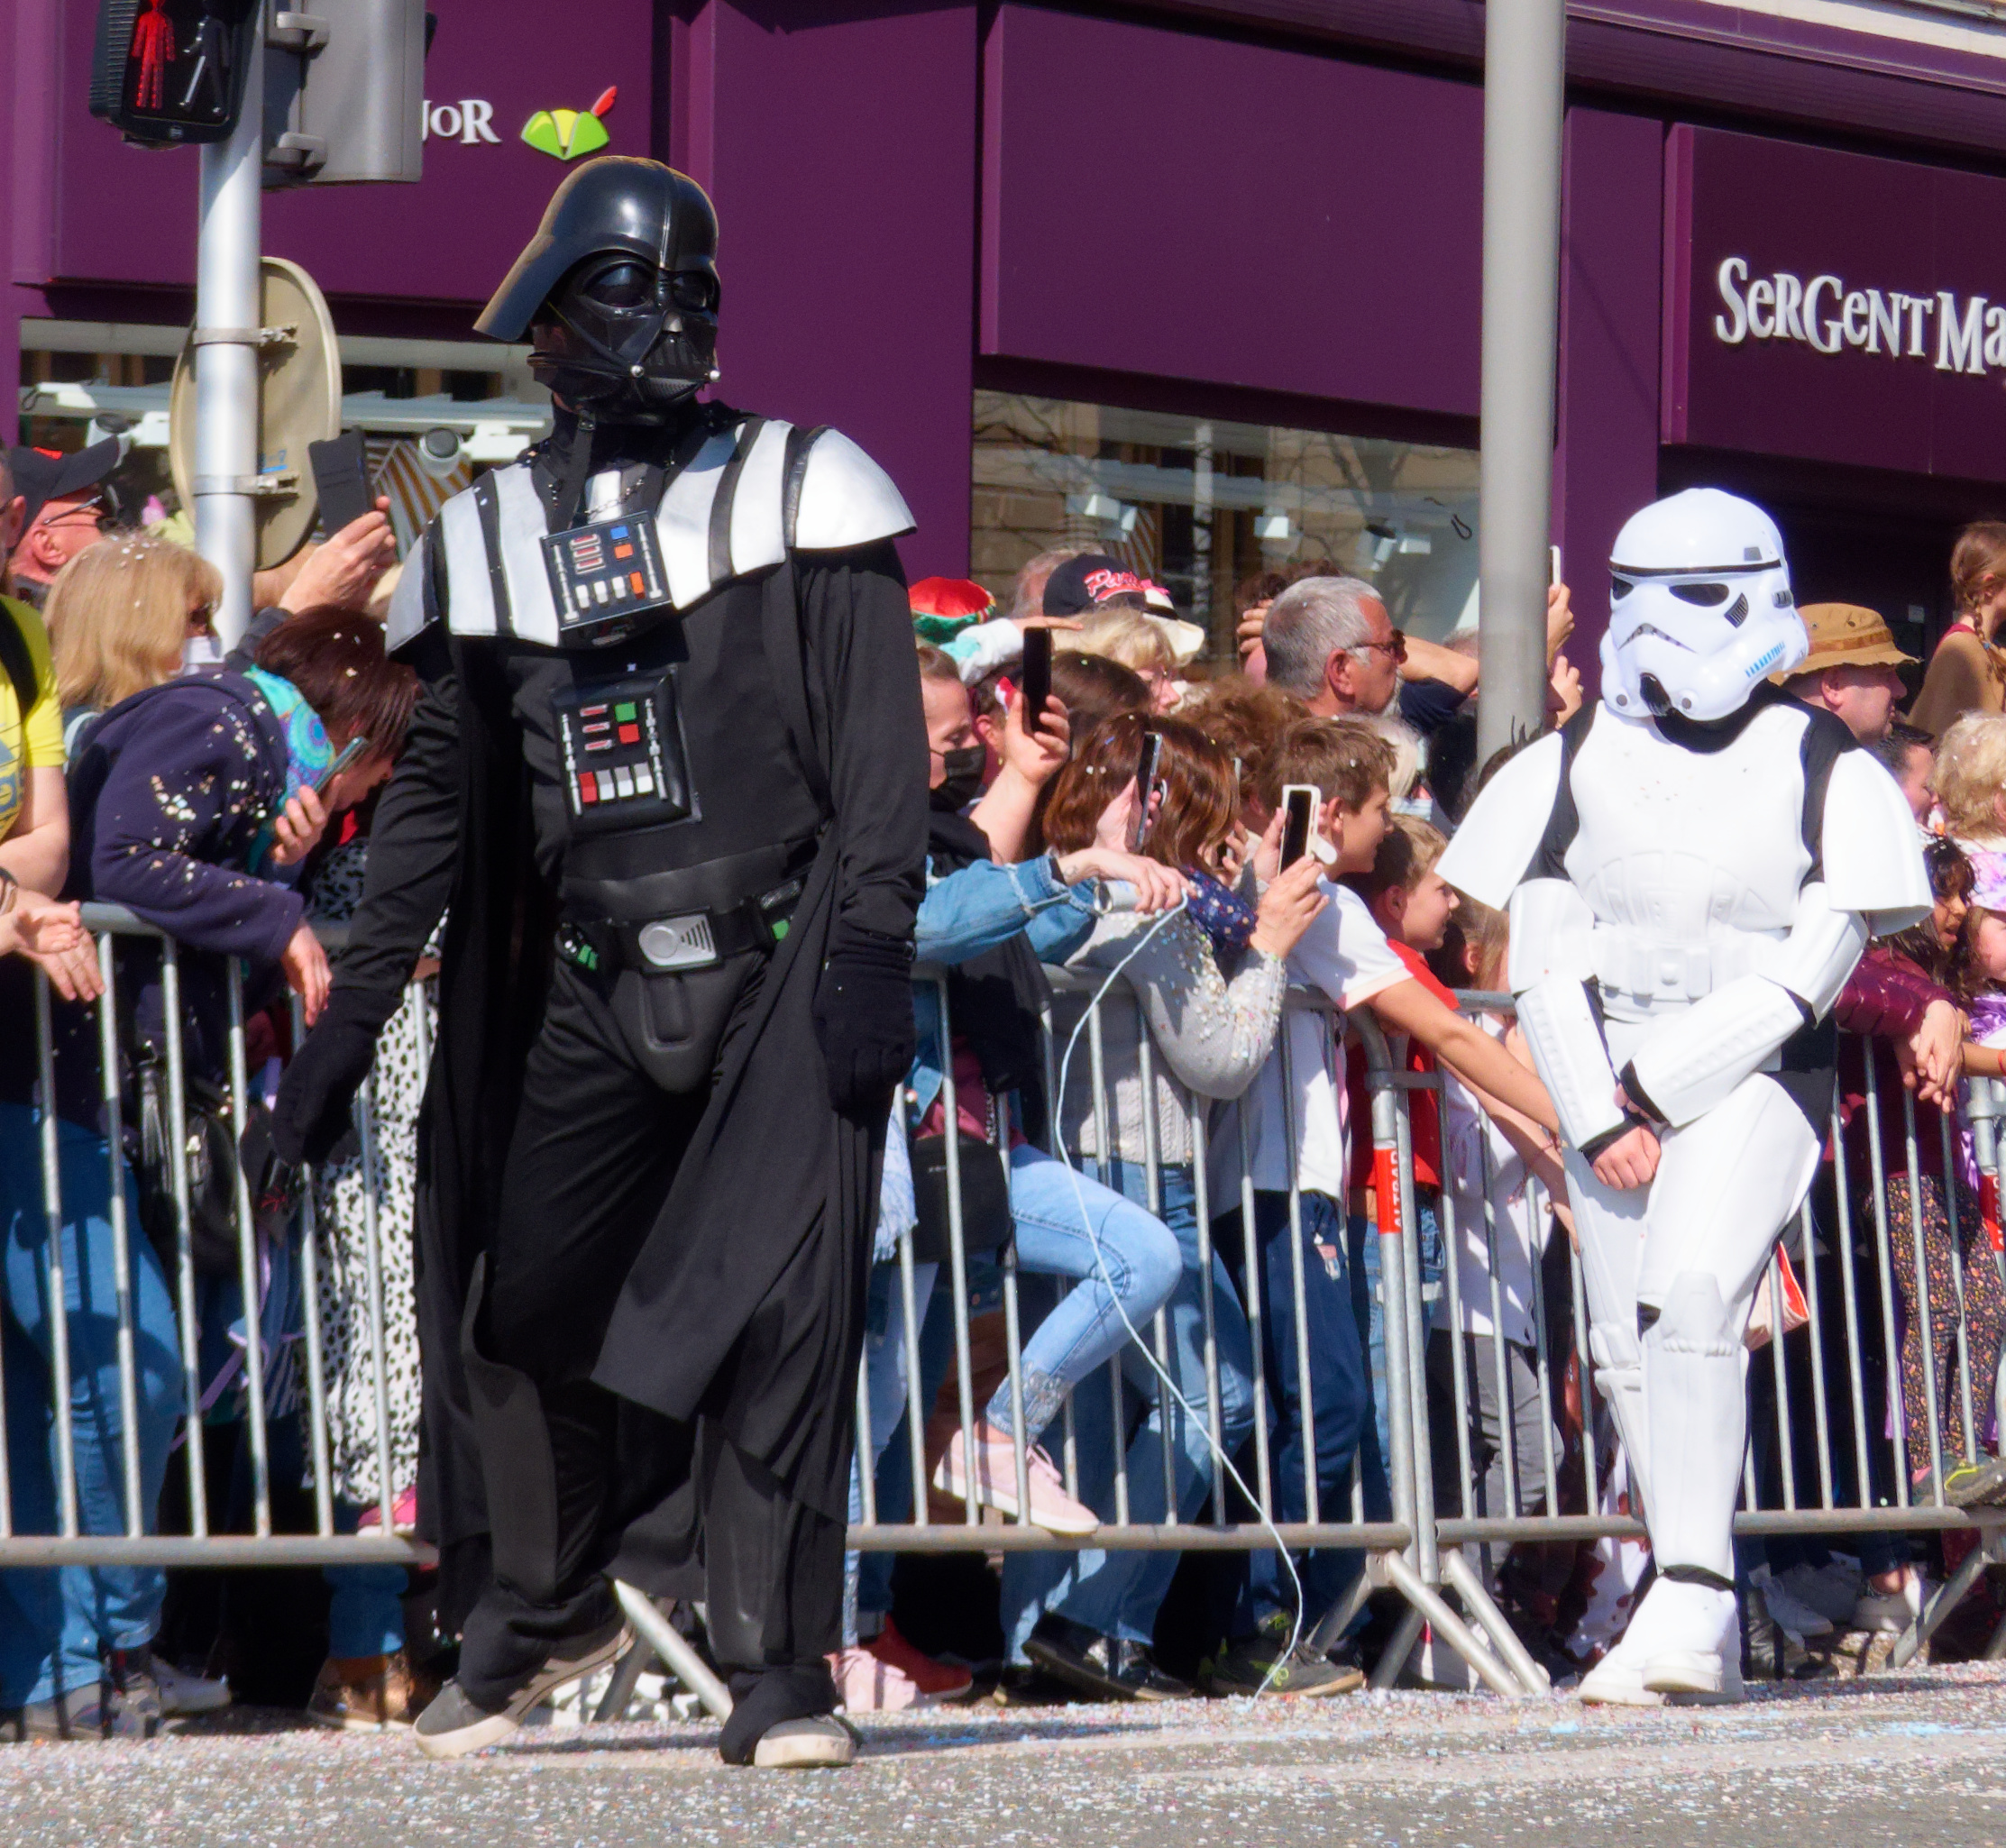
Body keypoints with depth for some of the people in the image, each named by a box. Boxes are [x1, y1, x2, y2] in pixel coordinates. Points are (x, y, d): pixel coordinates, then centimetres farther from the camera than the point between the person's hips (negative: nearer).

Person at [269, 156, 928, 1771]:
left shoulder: (800, 490, 4)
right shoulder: (491, 540, 13)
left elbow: (880, 741, -2)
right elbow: (439, 791, 18)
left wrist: (871, 946, -14)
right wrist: (351, 1016, 14)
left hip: (783, 973, -3)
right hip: (590, 991, 3)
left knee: (777, 1306, -14)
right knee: (524, 1309, 3)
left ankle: (778, 1671, -7)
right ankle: (540, 1612, 28)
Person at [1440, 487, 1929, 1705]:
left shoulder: (1824, 769, -2)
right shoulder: (1574, 762, 8)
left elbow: (1814, 969, -8)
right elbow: (1542, 957, 6)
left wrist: (1656, 1090, -11)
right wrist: (1599, 1116, -7)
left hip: (1757, 1076, -4)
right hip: (1613, 1082, 5)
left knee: (1690, 1293, -25)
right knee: (1628, 1345, 2)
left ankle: (1692, 1598, -27)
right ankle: (1703, 1638, 11)